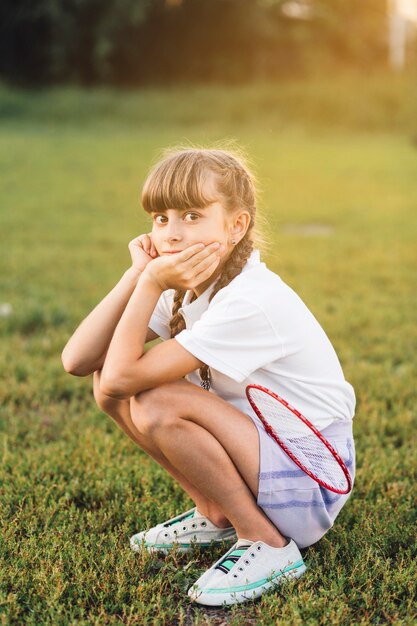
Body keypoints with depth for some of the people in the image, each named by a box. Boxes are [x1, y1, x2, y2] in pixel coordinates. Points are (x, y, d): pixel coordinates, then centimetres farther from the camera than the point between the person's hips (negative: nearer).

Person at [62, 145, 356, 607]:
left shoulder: (251, 301, -26)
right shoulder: (188, 287, 0)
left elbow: (122, 376, -29)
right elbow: (77, 361, -9)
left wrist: (151, 284, -22)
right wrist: (137, 276, -14)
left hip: (309, 480, -8)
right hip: (255, 453, 8)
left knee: (156, 404, -28)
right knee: (108, 384, -3)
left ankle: (268, 544, -11)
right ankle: (215, 516, 9)